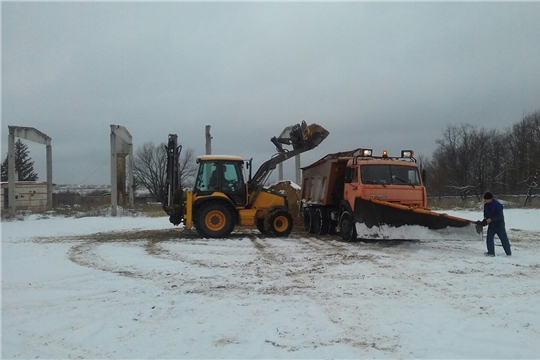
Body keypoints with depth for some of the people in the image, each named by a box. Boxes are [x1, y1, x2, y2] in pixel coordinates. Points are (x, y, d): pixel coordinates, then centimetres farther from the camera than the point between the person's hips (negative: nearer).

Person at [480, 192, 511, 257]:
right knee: (489, 238, -3)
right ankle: (491, 252, 1)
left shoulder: (498, 205, -21)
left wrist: (491, 219, -30)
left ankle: (508, 253, 14)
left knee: (504, 239, 3)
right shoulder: (486, 205, 0)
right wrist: (485, 218, -7)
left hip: (499, 225, -6)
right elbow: (485, 213, 13)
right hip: (491, 225, 6)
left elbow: (500, 216, -23)